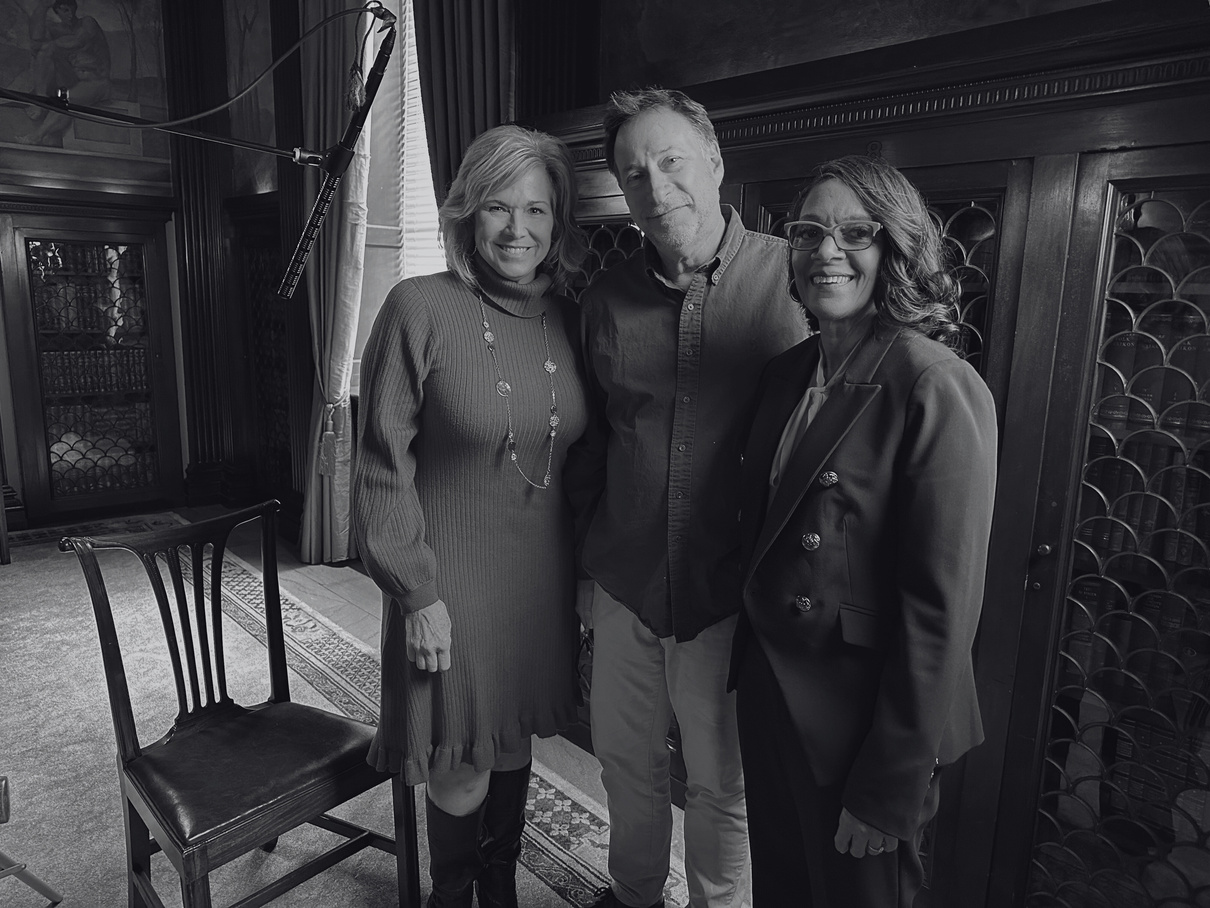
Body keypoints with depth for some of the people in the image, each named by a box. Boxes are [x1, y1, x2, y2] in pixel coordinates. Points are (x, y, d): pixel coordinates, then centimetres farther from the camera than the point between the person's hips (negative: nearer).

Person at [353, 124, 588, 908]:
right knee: (462, 766, 13)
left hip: (543, 577, 4)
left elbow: (582, 457, 8)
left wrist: (589, 574, 7)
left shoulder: (569, 320, 1)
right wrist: (417, 592, -11)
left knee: (513, 743, 21)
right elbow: (384, 466, -10)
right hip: (452, 581, -4)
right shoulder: (421, 308, -13)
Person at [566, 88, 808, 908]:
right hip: (623, 589, 5)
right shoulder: (606, 299, 0)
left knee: (720, 788, 16)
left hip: (732, 597, -4)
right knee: (626, 761, 24)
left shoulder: (793, 279, -13)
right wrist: (588, 565, 12)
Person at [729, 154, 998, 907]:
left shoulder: (936, 387, -19)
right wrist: (748, 664, 8)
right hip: (769, 691, 6)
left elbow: (942, 604, -20)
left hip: (862, 715, -6)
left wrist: (890, 789, -15)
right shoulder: (787, 373, 2)